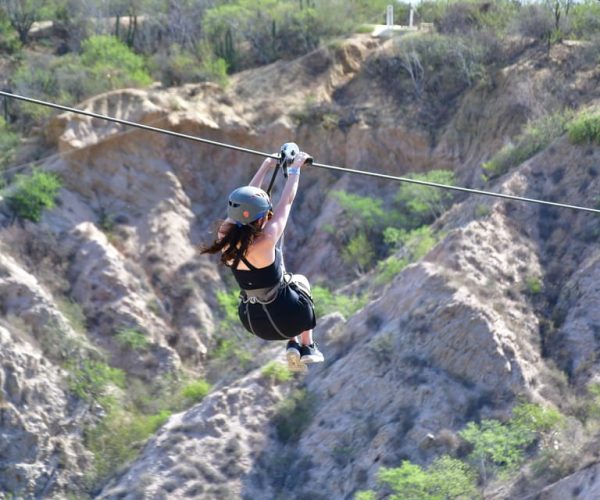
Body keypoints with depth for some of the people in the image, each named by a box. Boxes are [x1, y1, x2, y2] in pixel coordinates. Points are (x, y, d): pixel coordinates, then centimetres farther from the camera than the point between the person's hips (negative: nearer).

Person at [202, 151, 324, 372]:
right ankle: (307, 346, 33)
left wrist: (266, 167, 11)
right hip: (286, 318, -5)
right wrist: (295, 168, -2)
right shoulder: (265, 241, -30)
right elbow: (286, 202, -17)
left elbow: (244, 202, 0)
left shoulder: (225, 237, -15)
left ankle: (292, 345, 29)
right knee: (300, 281, 30)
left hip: (252, 321, 5)